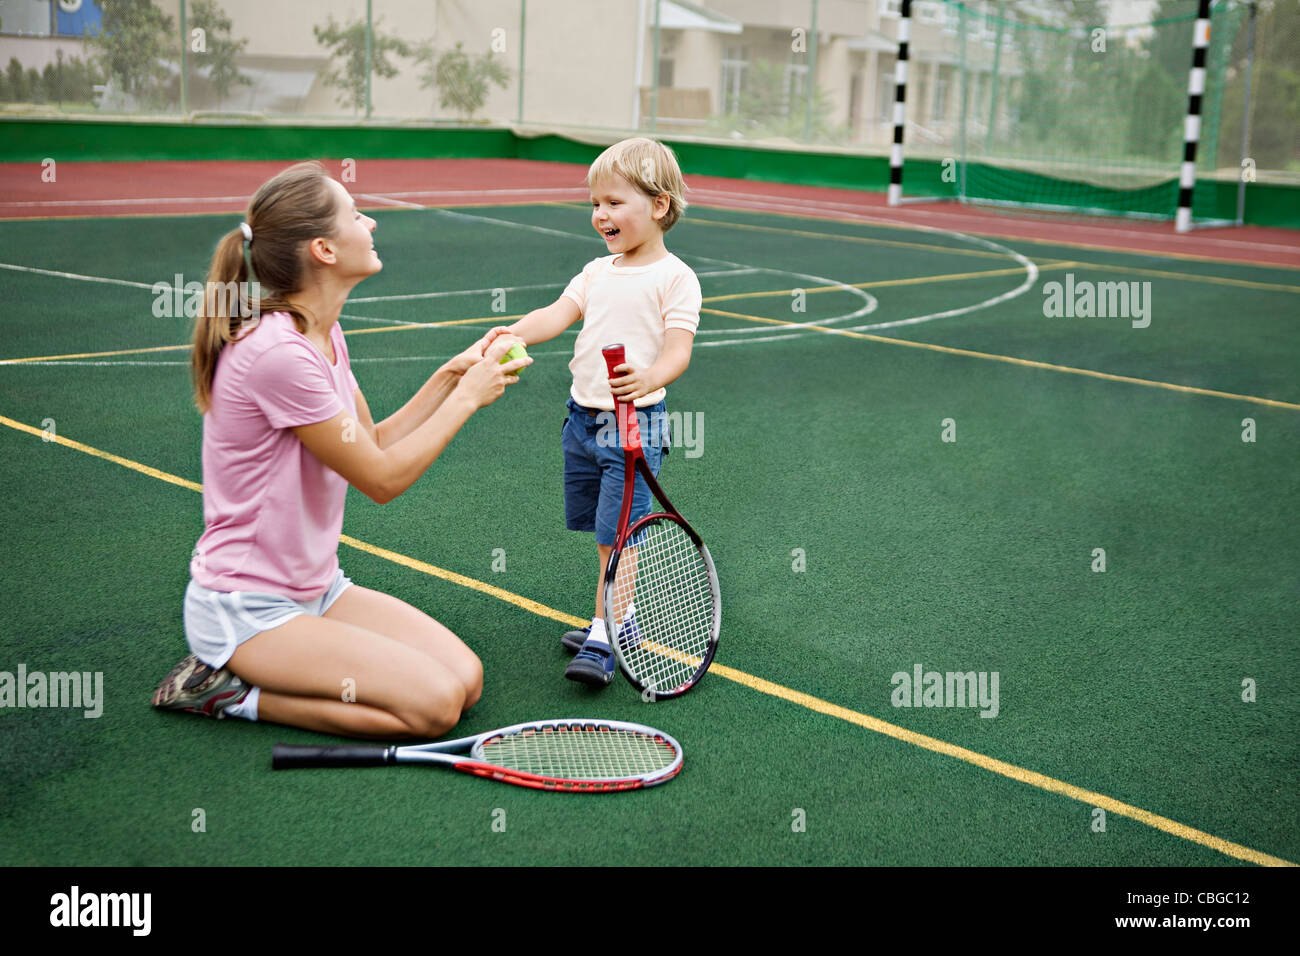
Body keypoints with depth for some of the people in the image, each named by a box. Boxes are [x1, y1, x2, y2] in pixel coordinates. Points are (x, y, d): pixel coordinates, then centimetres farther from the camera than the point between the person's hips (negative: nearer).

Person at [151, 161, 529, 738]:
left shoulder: (322, 336, 6)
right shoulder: (278, 353, -24)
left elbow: (375, 445, 11)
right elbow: (382, 478, -18)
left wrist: (450, 376, 2)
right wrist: (467, 396, -9)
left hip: (316, 589, 10)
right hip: (245, 609, -10)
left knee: (466, 679, -4)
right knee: (434, 704, -19)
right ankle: (228, 692, -4)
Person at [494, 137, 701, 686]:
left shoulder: (675, 278, -9)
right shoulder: (597, 272, 12)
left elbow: (678, 350, -18)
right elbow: (559, 314, 0)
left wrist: (648, 379, -39)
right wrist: (516, 333, -20)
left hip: (635, 424, -7)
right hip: (583, 417, 7)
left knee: (615, 535, -8)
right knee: (604, 533, 16)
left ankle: (602, 639, -3)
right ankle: (624, 615, 31)